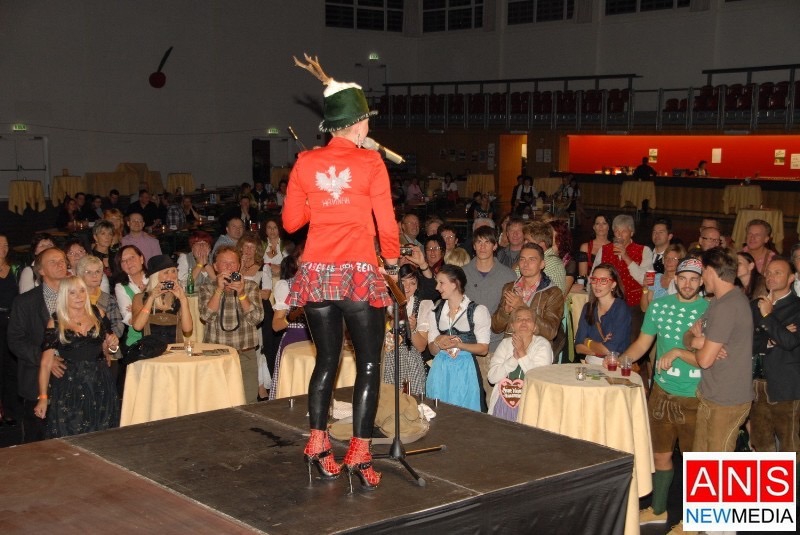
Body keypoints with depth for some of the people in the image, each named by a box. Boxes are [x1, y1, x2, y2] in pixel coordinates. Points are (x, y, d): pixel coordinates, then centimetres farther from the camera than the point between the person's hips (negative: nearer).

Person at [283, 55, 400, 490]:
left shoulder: (306, 163, 4)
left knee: (326, 360, 15)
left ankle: (318, 446, 16)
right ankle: (360, 453, 3)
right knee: (369, 364, 6)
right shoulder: (370, 163, -6)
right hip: (360, 274, -4)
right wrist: (391, 261, 11)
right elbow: (387, 224, -5)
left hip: (317, 273, 4)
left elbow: (291, 221, 9)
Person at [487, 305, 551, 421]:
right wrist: (514, 358, -11)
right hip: (503, 402, 3)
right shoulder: (505, 343, 11)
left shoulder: (542, 344, 2)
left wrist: (522, 353, -12)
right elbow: (492, 377, -1)